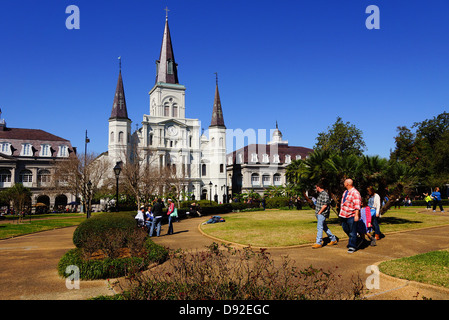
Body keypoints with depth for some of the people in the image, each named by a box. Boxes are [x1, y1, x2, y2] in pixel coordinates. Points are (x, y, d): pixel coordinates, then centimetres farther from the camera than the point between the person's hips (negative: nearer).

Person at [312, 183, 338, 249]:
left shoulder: (325, 194, -14)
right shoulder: (320, 194, 17)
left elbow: (325, 205, -20)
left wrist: (319, 212, -17)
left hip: (322, 214, -10)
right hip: (319, 214, 10)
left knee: (319, 228, -11)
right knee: (325, 227, 15)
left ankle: (319, 243, -9)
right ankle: (333, 239, 25)